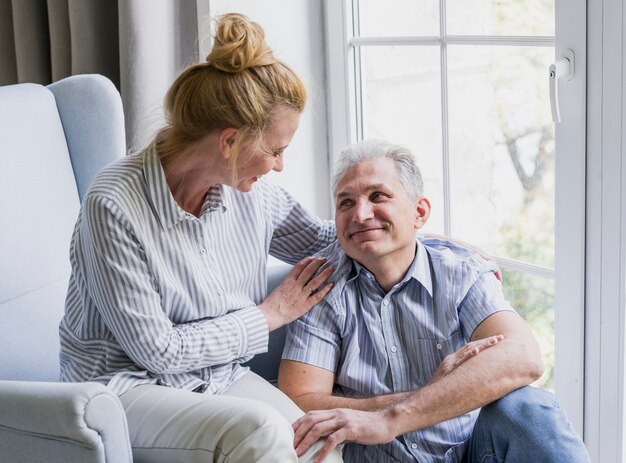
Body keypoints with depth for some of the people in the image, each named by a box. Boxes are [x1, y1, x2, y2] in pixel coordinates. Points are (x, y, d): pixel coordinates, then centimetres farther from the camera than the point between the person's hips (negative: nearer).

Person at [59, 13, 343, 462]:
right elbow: (156, 349, -19)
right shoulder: (115, 205, -21)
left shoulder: (251, 189, -2)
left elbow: (312, 241, 19)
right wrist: (270, 315, -12)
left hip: (220, 374, 5)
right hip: (130, 386, -5)